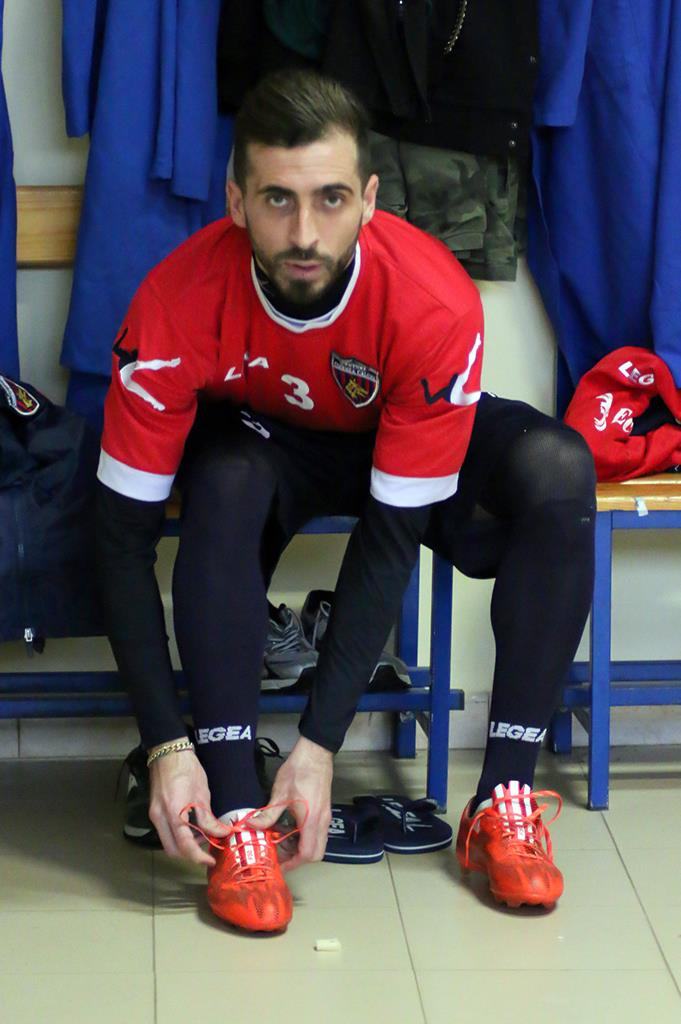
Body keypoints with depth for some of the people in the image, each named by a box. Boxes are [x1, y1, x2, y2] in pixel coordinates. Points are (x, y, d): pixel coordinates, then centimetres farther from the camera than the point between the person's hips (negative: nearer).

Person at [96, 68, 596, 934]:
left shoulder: (435, 302, -35)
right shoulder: (178, 307, -33)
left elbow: (392, 536, -30)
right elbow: (124, 533, -27)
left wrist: (320, 743, -33)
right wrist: (166, 744, -34)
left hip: (403, 442, 0)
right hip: (263, 435, 0)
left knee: (558, 471, -30)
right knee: (224, 480, -36)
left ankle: (505, 799, -23)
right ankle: (236, 816, -28)